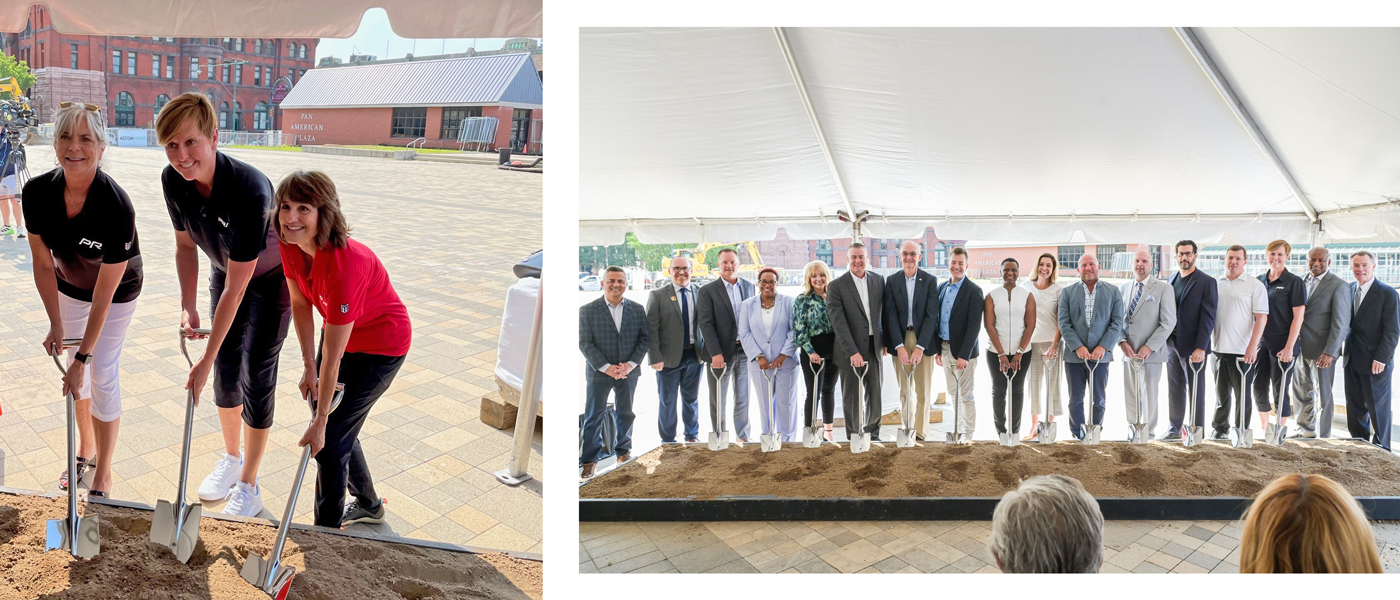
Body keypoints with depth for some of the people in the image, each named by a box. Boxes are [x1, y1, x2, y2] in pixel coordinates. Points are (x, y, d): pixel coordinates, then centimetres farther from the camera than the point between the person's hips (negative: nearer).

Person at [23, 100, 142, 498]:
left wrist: (84, 356, -25)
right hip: (67, 287, 4)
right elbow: (43, 261, -9)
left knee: (103, 374, -3)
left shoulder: (116, 207, -35)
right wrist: (56, 324, -11)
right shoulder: (37, 192, -22)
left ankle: (102, 477, 11)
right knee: (74, 367, 13)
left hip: (118, 292, -4)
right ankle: (86, 449, 36)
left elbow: (104, 291, -29)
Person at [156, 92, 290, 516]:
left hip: (271, 278, -6)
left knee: (255, 377, -3)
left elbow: (236, 288, -32)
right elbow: (185, 244, 1)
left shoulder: (250, 190, -38)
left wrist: (206, 359, -27)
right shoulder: (173, 181, -19)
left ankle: (248, 485, 13)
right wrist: (188, 307, -11)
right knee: (225, 372, 12)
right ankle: (232, 456, 35)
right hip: (225, 271, 6)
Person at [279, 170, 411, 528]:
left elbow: (333, 356, -32)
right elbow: (300, 304, 0)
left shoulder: (344, 264, -38)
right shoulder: (289, 244, -16)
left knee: (331, 437, -4)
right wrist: (309, 367, -5)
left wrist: (320, 422, -25)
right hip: (340, 333, 8)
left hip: (381, 344, -8)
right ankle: (368, 505, 42)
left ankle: (327, 531, 15)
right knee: (339, 428, 18)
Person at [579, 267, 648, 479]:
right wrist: (606, 367, -16)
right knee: (594, 416, 5)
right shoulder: (587, 310, -4)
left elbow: (645, 338, 1)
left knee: (626, 414, 14)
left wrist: (631, 364, -12)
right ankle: (589, 459, 15)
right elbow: (585, 343, -8)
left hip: (629, 372, 2)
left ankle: (623, 449, 31)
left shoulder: (637, 309, 2)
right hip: (599, 372, -2)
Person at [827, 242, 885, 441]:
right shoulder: (837, 286, -7)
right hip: (850, 349, -3)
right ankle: (853, 437, 19)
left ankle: (872, 433, 28)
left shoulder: (879, 281, 6)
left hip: (874, 346, 3)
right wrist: (852, 351, -19)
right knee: (852, 397, 6)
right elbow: (838, 322, -13)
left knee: (876, 393, 10)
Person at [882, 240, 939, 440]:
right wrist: (900, 346, -13)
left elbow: (931, 316, -7)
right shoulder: (891, 280, 3)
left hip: (923, 341, -1)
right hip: (899, 341, 1)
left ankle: (921, 432, 13)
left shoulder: (930, 280, -1)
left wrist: (920, 347, -16)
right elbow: (890, 315, -3)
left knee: (923, 391, 4)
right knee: (904, 391, 8)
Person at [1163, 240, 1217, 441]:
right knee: (1175, 389, 11)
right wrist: (1166, 340, 6)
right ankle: (1175, 429, 19)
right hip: (1172, 344, 5)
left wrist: (1200, 347, -17)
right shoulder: (1172, 279, 12)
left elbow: (1208, 317, -11)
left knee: (1196, 390, 2)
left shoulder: (1206, 282, -6)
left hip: (1193, 346, -5)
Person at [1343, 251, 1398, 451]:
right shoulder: (1349, 290, 8)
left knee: (1378, 408, 5)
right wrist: (1345, 350, 2)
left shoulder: (1387, 293, -8)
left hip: (1376, 363, -5)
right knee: (1355, 407, 12)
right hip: (1352, 360, 5)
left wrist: (1381, 359, -15)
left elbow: (1393, 331, -11)